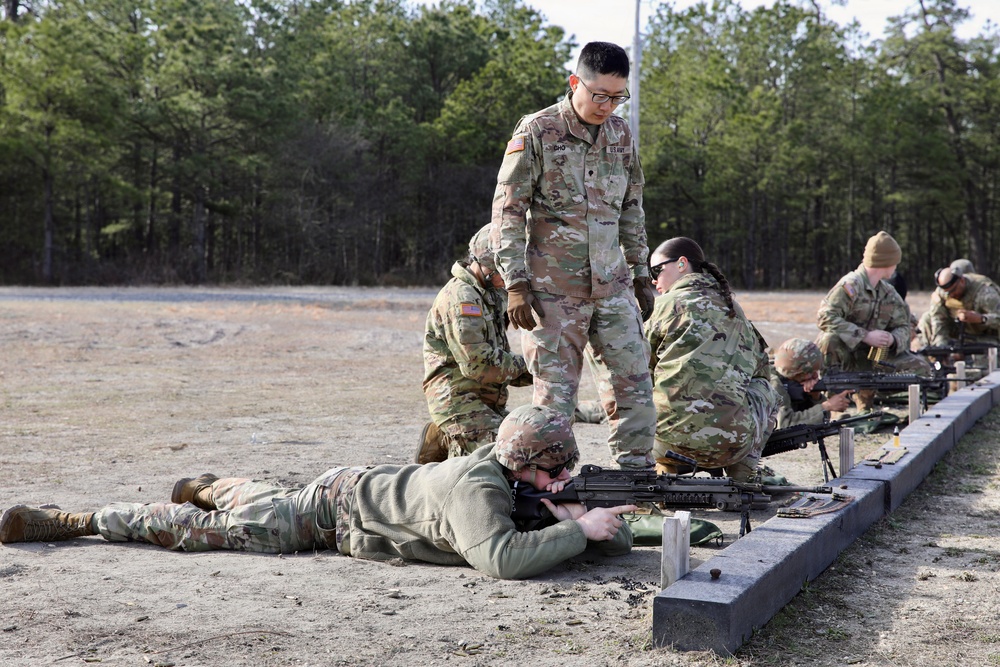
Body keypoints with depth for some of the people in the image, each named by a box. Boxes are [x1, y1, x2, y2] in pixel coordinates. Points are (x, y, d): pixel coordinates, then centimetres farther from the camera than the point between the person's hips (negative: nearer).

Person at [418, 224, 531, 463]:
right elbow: (477, 363, -22)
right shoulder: (460, 296, -15)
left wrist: (533, 373, 1)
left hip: (487, 401, 10)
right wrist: (523, 365, -10)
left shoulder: (488, 296, 18)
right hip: (457, 397, -10)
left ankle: (443, 441, 10)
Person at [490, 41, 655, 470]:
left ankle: (636, 472, 16)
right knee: (556, 394, 0)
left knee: (634, 384, 4)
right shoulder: (537, 132, -7)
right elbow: (507, 212, -8)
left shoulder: (620, 134, 10)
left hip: (612, 286, 5)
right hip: (554, 289, -5)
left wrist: (640, 273, 18)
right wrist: (515, 283, -13)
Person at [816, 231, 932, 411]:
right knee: (830, 339, -38)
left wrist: (893, 338, -15)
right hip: (843, 353, -7)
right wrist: (865, 336, -27)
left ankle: (865, 395, -1)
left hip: (871, 357, 7)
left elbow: (903, 326, 11)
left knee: (920, 366, -7)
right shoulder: (851, 285, -14)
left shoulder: (889, 293, 10)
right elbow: (825, 317, -26)